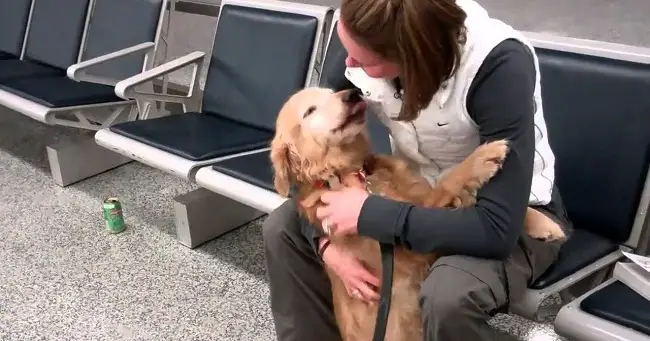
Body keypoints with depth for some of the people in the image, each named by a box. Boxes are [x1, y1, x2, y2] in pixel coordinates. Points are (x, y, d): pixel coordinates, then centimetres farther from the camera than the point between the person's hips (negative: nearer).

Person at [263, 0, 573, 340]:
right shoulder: (365, 45, -18)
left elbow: (497, 229, -35)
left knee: (447, 297, -36)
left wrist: (368, 213, -32)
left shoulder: (500, 64, -33)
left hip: (515, 216, -4)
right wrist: (326, 241, -22)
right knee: (283, 227, -6)